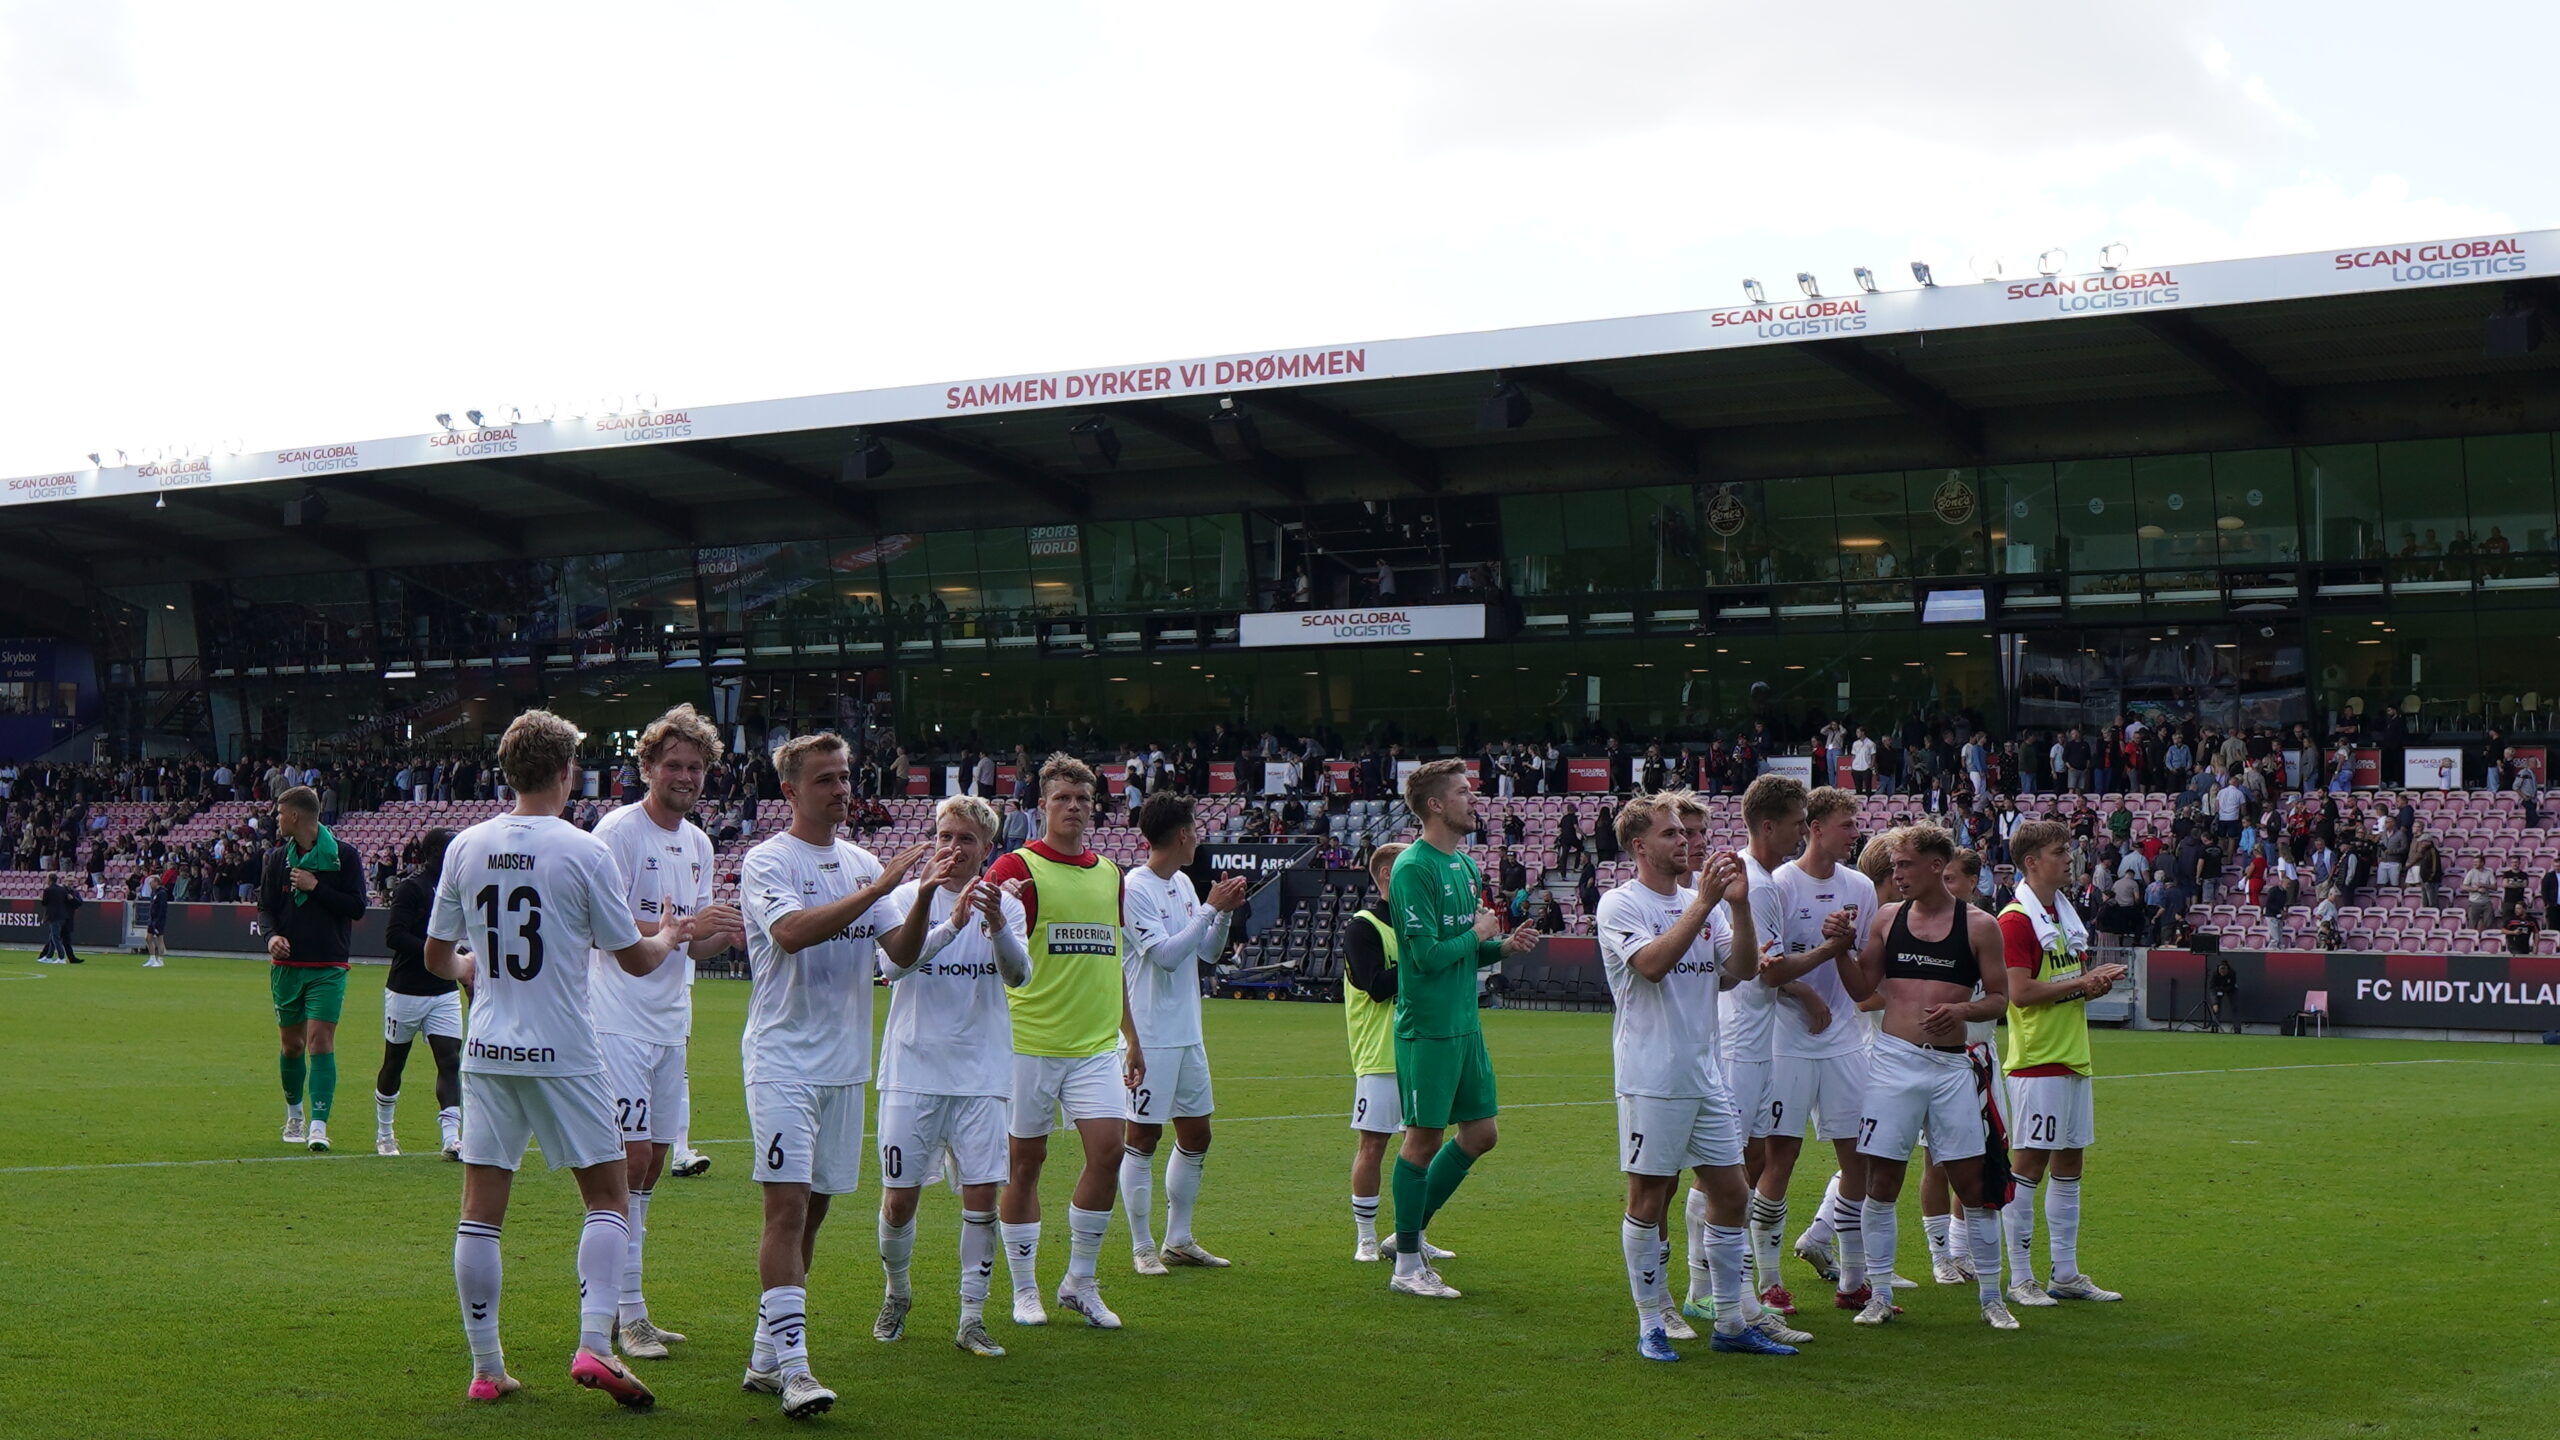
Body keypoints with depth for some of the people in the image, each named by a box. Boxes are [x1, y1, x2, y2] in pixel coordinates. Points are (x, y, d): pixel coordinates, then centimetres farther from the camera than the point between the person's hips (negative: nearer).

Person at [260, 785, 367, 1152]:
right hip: (287, 966, 4)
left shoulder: (344, 856, -3)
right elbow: (265, 906, 10)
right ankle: (294, 1114, 31)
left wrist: (316, 888, -14)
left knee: (321, 1039, -14)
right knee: (292, 1043, 10)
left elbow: (357, 908, -6)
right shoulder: (277, 858, 8)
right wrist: (271, 935, -10)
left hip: (328, 967, -4)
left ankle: (319, 1125, -16)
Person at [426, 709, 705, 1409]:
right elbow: (634, 959, -1)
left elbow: (436, 957, 12)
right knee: (607, 1197, 7)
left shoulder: (466, 847, 3)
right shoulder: (583, 852, -9)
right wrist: (670, 937, 21)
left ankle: (486, 1369, 9)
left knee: (481, 1211, 7)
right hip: (563, 1055, -4)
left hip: (487, 1054, 4)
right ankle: (594, 1345, -6)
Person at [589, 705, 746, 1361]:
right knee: (630, 1158, -10)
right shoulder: (618, 832, -9)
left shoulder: (699, 843, 14)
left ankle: (622, 1304, 17)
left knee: (652, 1161, 9)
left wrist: (728, 936, -1)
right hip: (620, 1022, -8)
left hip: (670, 1025, 8)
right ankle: (627, 1313, -7)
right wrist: (684, 926, -23)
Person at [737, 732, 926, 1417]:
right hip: (783, 1060, -6)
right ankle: (792, 1368, -17)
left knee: (812, 1210, 10)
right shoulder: (767, 862, -6)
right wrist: (879, 887, -26)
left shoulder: (863, 863, 13)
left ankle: (766, 1356, 19)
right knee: (787, 1206, -14)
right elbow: (793, 931, -24)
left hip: (845, 1064, 7)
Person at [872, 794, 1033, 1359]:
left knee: (982, 1196, -4)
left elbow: (1018, 973, -13)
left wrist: (995, 923, -34)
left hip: (981, 1074, 1)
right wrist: (953, 923, -33)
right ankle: (897, 1295, 27)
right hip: (913, 1072, -1)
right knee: (900, 1198, 3)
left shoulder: (1005, 905, 4)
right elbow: (894, 961, -18)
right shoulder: (908, 898, 0)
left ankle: (972, 1318, 6)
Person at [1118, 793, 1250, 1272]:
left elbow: (1208, 953, 18)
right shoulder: (1134, 888, -14)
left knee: (1196, 1135, 12)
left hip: (1187, 1033, 9)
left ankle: (1179, 1240, 22)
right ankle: (1142, 1246, 6)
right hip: (1150, 1036, -9)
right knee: (1142, 1138, -1)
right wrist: (1210, 908, -17)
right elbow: (1166, 955, -20)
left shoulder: (1183, 884, 12)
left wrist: (1226, 912, 2)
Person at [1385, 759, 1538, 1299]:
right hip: (1427, 1026, -9)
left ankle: (1412, 1232, 23)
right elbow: (1429, 954, -21)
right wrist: (1478, 934, -7)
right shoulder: (1413, 868, -15)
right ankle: (1407, 1264, 8)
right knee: (1424, 1137, -2)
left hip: (1465, 1024, 9)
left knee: (1481, 1132, 11)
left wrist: (1504, 946, 2)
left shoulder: (1464, 865, 13)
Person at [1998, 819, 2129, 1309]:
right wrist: (2081, 982, -13)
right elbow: (2020, 992, -20)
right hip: (2037, 1061, -9)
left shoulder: (2066, 914, 16)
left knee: (2069, 1163, 11)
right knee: (2028, 1166, -5)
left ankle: (2066, 1274, 16)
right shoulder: (2015, 920, -12)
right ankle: (2020, 1279, -1)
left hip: (2074, 1058, 9)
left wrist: (2096, 979, 3)